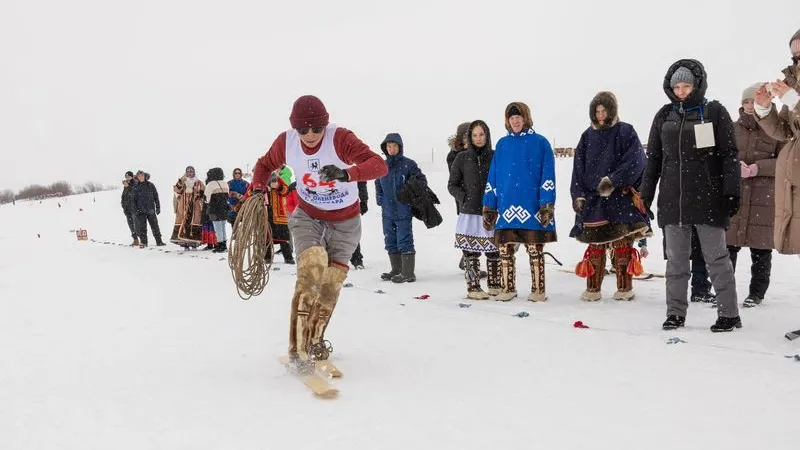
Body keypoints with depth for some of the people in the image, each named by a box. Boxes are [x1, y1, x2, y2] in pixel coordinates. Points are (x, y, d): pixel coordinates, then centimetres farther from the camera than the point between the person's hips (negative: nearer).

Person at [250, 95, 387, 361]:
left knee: (330, 285, 3)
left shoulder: (340, 138, -26)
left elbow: (379, 165, -38)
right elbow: (265, 165, 7)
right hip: (308, 217, 1)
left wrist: (346, 174, -55)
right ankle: (298, 344, -17)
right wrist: (258, 189, -13)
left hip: (344, 222, 0)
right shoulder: (286, 142, -14)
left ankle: (315, 340, 29)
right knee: (312, 267, -25)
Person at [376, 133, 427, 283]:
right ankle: (396, 270, 24)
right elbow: (378, 184, 20)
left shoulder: (408, 164, -6)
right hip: (387, 211, 6)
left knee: (405, 242, -5)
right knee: (391, 242, 13)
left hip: (403, 210, -6)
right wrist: (381, 200, 7)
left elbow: (421, 180, -4)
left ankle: (408, 273, 1)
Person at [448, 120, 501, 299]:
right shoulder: (462, 158, 6)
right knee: (471, 251, -1)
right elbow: (452, 185, 10)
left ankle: (495, 286, 18)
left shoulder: (495, 156, 5)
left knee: (494, 251, 4)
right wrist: (464, 199, -4)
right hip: (470, 213, 0)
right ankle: (473, 288, 7)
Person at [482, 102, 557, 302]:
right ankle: (508, 288, 17)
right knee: (505, 249, 4)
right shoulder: (502, 144, 11)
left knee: (535, 249, 3)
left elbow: (548, 177, -2)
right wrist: (488, 206, 8)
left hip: (532, 205, -3)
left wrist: (547, 205, -10)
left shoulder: (540, 143, 2)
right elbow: (492, 177, 12)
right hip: (506, 205, 3)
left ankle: (538, 289, 14)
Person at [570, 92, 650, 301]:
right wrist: (578, 195, 1)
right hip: (593, 198, 3)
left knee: (622, 244, -1)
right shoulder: (588, 136, 13)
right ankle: (592, 288, 10)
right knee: (594, 245, 3)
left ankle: (625, 287, 9)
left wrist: (613, 180, -17)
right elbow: (579, 167, 11)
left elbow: (635, 161, -9)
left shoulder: (625, 131, 2)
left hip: (621, 197, -3)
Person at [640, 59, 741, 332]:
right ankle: (676, 312, 15)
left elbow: (729, 155, -2)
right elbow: (653, 158, 12)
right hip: (672, 198, 3)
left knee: (717, 257, 2)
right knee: (676, 259, 7)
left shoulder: (715, 112, 1)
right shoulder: (665, 115, 10)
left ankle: (729, 313, 11)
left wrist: (731, 191, -9)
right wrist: (646, 194, 8)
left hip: (708, 197, -3)